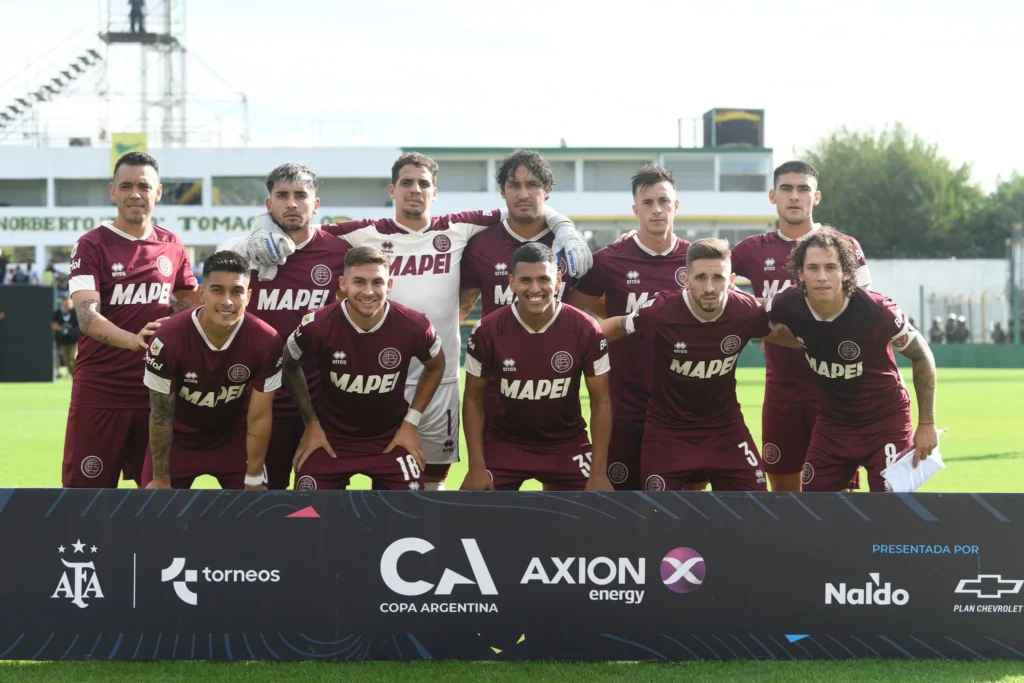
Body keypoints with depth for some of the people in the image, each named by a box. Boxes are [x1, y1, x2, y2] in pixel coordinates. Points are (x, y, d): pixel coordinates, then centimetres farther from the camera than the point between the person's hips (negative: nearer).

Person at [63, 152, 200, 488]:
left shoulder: (171, 246, 7)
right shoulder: (91, 245, -6)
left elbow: (191, 307, 19)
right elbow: (87, 316, -20)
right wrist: (133, 340, -37)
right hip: (99, 391, -4)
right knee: (86, 487, -2)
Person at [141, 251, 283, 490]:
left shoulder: (266, 342, -24)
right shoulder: (169, 339, -28)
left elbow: (259, 417, -13)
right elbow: (161, 416, -17)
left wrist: (253, 479, -9)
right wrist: (161, 478, -10)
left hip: (234, 437, 1)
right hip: (178, 437, -1)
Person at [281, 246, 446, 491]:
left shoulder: (413, 326, -17)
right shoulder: (318, 326, -20)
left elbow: (435, 366, 4)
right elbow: (290, 366, 1)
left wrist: (411, 422, 0)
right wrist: (311, 423, 0)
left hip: (392, 438, 1)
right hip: (330, 437, 0)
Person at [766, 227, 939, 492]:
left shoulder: (877, 311, -26)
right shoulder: (788, 306, -17)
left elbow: (922, 356, -10)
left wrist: (927, 424, -8)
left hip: (885, 423, -4)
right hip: (832, 423, 4)